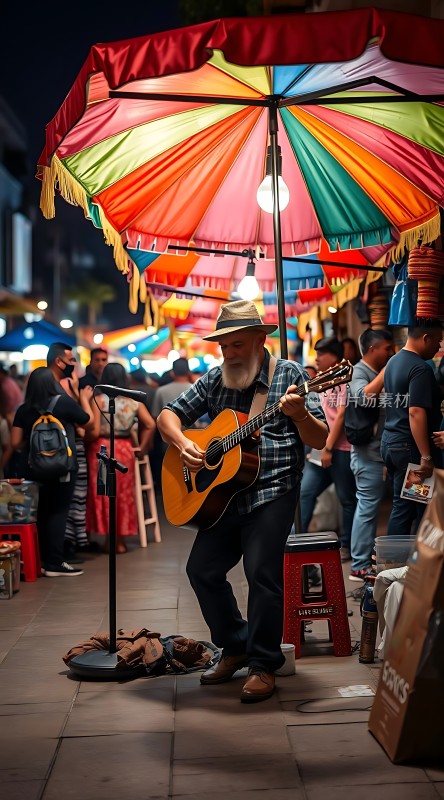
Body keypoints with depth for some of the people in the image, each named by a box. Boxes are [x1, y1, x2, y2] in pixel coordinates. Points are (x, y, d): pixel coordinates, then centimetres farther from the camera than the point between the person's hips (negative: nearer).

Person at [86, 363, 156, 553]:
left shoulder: (99, 400, -7)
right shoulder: (134, 401, 3)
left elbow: (94, 431, -13)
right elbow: (150, 424, -5)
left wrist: (83, 439, 6)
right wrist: (143, 446, 6)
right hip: (125, 450, 3)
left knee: (104, 494, 5)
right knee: (124, 494, 11)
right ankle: (121, 540, 15)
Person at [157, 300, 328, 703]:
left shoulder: (289, 374, -3)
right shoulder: (215, 380, 9)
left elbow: (320, 441, -6)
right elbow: (168, 415, 12)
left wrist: (299, 415, -26)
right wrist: (183, 443, -8)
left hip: (272, 491, -5)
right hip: (224, 493, 6)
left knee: (262, 571, -15)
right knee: (202, 568, 4)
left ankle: (264, 664, 2)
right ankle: (235, 646, 23)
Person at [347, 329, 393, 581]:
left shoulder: (379, 373, 17)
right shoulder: (360, 371, -9)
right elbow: (364, 396, -30)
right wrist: (387, 370, -24)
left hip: (380, 453, 9)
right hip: (369, 453, -9)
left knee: (370, 508, 14)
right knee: (368, 508, -8)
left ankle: (366, 558, 23)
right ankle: (360, 567, -4)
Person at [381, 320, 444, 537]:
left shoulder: (394, 361, 12)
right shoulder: (420, 368, -17)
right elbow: (416, 412, -24)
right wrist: (426, 457, -24)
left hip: (389, 441, 9)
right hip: (409, 446, -9)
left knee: (401, 507, 13)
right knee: (422, 510, -2)